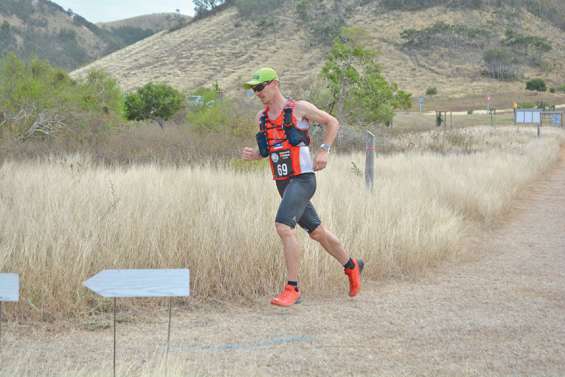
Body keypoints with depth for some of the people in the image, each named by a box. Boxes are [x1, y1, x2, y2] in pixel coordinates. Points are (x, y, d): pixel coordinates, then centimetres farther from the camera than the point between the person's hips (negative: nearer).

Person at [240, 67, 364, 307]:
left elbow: (332, 122, 5)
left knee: (283, 227, -23)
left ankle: (292, 288, -18)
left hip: (302, 179, -7)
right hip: (283, 183, 7)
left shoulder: (299, 108, -6)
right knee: (316, 232, 16)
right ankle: (352, 266, 37)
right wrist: (253, 155, -1)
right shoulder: (262, 117, 10)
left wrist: (324, 151, -9)